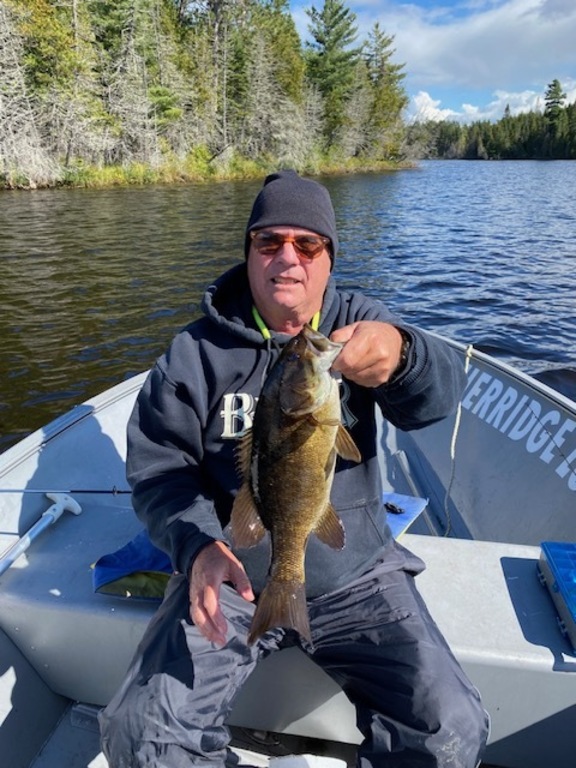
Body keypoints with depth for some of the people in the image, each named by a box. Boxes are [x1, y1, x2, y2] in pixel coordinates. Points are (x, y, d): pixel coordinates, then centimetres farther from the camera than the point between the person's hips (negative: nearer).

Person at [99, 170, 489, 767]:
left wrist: (399, 353, -41)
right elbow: (158, 470, -3)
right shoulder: (196, 351, -1)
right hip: (228, 577, 0)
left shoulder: (360, 322, 0)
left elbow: (440, 393, -17)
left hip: (355, 576, 1)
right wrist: (199, 546, -22)